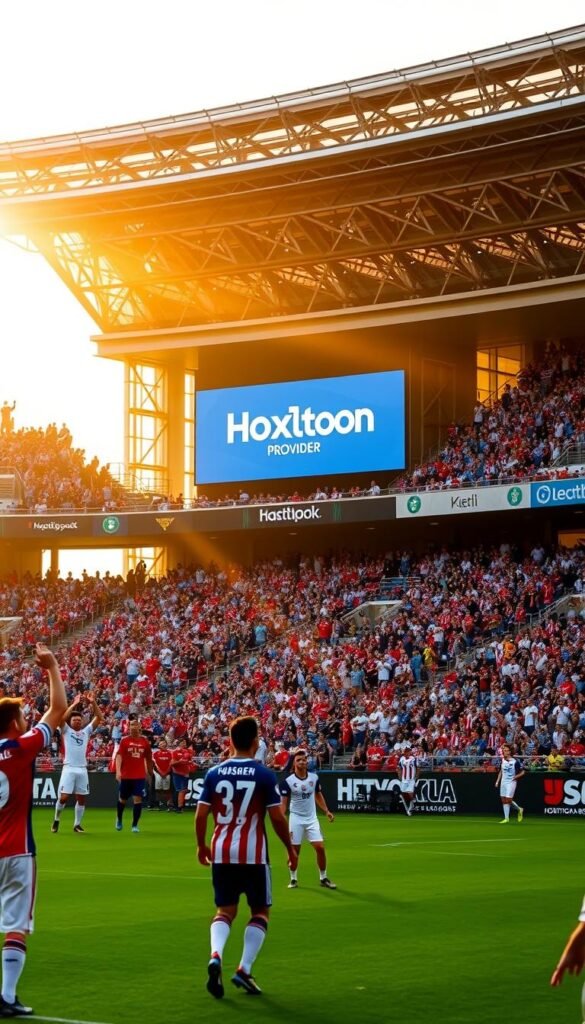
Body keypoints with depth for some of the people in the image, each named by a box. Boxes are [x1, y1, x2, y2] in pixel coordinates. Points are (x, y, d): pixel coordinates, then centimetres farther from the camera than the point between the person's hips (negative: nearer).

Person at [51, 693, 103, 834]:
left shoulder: (86, 731, 15)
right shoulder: (66, 730, 6)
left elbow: (99, 718, 8)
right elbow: (62, 717, -12)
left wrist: (93, 703, -4)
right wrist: (75, 704, -14)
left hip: (82, 769, 4)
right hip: (69, 768, -4)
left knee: (81, 798, 6)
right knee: (63, 797, -10)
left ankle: (77, 824, 17)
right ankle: (57, 819, 11)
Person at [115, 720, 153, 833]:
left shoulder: (144, 741, 5)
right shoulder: (124, 740, -1)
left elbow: (148, 759, 14)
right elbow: (119, 756, -9)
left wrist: (150, 773, 19)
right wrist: (118, 771, -22)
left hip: (140, 776, 1)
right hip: (126, 775, -1)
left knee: (137, 799, -9)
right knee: (122, 799, 13)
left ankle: (135, 825, -1)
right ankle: (119, 819, 39)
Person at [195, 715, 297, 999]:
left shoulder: (214, 773, 1)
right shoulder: (264, 775, -7)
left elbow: (200, 816, 2)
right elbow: (277, 818, -7)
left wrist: (201, 846, 18)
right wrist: (290, 849, 7)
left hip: (221, 853, 3)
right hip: (253, 854, -3)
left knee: (225, 911, 14)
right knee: (260, 911, 13)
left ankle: (215, 955, -14)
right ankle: (244, 970, 0)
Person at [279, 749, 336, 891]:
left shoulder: (314, 777, -1)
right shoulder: (288, 781, -11)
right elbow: (284, 802, -9)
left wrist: (326, 811, 4)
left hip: (312, 818, 3)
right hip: (296, 819, -3)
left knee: (320, 848, -4)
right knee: (294, 850, 3)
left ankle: (323, 878, 11)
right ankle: (293, 879, 19)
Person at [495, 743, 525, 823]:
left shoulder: (515, 762, -11)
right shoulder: (503, 760, 6)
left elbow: (522, 772, -4)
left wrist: (516, 777, -17)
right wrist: (497, 781, 13)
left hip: (511, 782, -6)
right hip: (503, 782, 6)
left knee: (508, 799, -10)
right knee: (503, 800, 6)